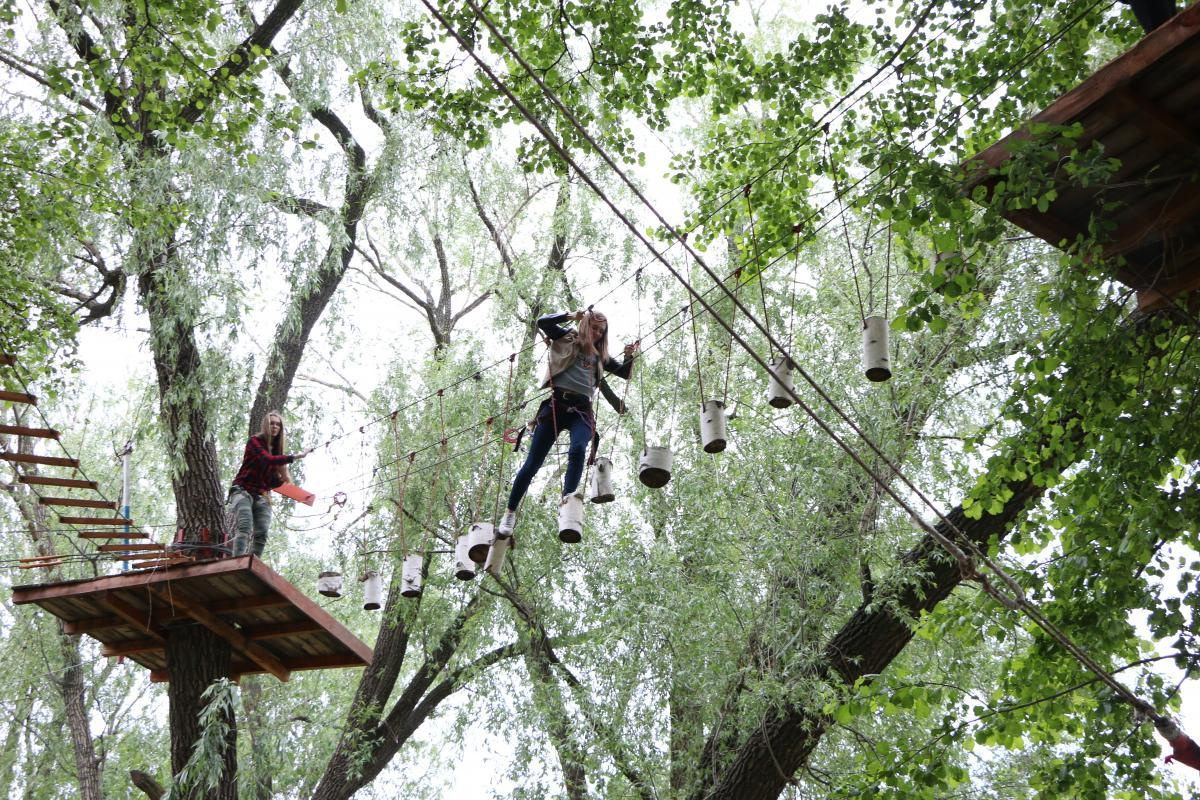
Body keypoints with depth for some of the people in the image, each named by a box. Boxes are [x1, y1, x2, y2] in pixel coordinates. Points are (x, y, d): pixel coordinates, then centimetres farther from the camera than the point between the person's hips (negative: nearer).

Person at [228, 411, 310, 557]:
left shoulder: (276, 450, 15)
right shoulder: (255, 441, -2)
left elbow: (272, 482, 13)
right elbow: (267, 459, -23)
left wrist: (282, 479, -9)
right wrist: (295, 457, -26)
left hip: (261, 496, 6)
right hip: (243, 491, -6)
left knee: (262, 533, -11)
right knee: (244, 527, -24)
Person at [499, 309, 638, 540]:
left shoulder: (600, 356, 23)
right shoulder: (567, 340, 13)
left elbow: (625, 373, 25)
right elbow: (543, 322, 0)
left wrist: (629, 356, 6)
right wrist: (571, 316, -4)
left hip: (582, 410, 3)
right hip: (557, 404, -3)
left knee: (578, 450, -30)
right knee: (533, 462, -4)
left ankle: (567, 501, -34)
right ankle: (510, 512, 6)